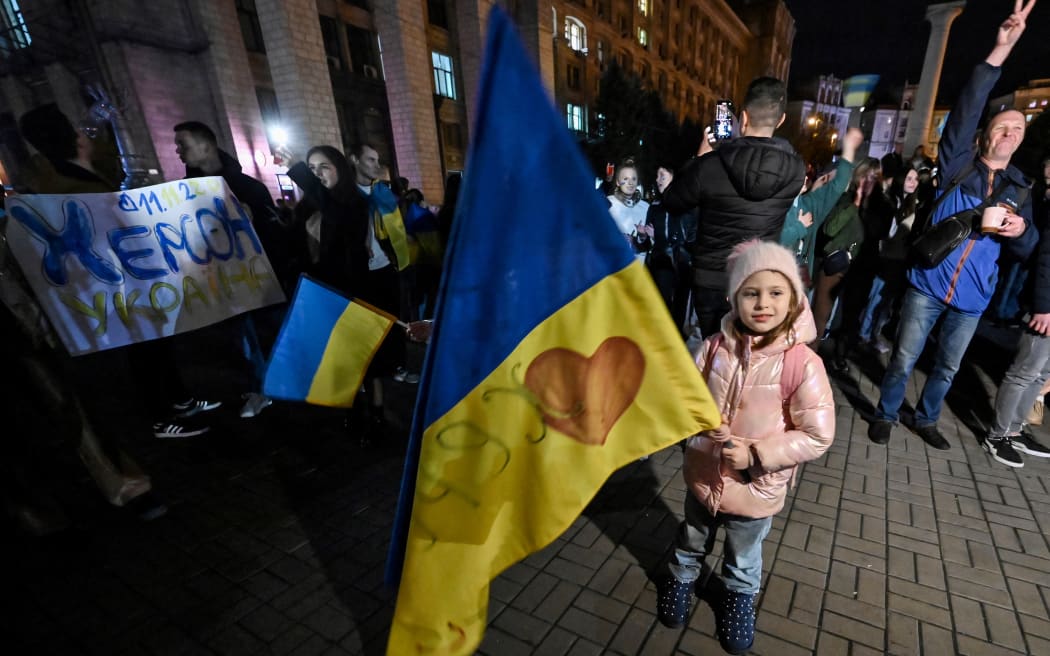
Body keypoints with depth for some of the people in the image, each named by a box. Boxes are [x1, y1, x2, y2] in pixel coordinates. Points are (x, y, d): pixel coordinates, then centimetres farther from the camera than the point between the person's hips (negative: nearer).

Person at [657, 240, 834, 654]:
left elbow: (818, 435, -19)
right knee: (691, 540, 30)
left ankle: (740, 597, 61)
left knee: (743, 559, 29)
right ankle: (681, 578, 61)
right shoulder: (714, 348, -16)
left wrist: (755, 455, -24)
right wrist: (710, 437, -21)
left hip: (755, 490, -1)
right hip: (704, 476, 2)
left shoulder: (802, 364, -23)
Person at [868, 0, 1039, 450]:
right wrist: (1000, 52, -20)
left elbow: (1027, 249, 10)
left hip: (972, 297, 4)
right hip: (928, 283, -4)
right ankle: (885, 415, 21)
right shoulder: (958, 167, 1)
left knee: (948, 366, 16)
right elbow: (966, 110, -13)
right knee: (904, 359, 2)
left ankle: (926, 419, 34)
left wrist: (1020, 232, -13)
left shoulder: (1019, 191, 11)